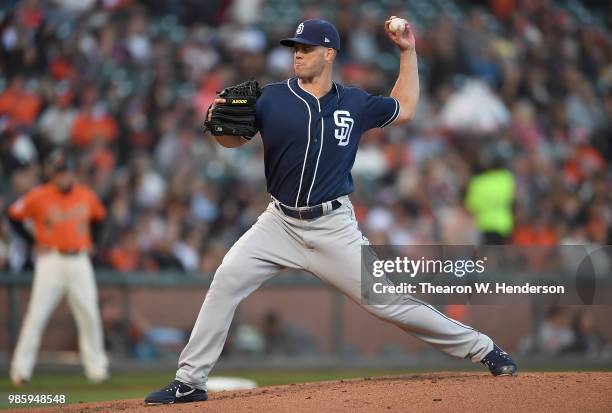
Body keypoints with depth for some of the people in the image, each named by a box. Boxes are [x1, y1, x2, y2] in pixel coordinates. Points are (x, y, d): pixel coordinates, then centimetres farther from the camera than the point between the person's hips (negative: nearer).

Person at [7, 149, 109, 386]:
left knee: (89, 315, 4)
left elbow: (98, 218, 23)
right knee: (37, 314, -9)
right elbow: (14, 216, 3)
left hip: (79, 260, 4)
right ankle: (21, 369, -6)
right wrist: (34, 240, -2)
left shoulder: (86, 196, 6)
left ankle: (96, 367, 14)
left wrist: (86, 240, 11)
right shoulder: (39, 196, -5)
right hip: (51, 259, -3)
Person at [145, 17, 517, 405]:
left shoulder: (355, 103, 2)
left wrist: (408, 52, 15)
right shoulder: (272, 98, -2)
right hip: (280, 223, 1)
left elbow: (405, 109, 20)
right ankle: (190, 382, -10)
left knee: (386, 300, -4)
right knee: (226, 282, -17)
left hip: (334, 227, -1)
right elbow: (235, 139, 3)